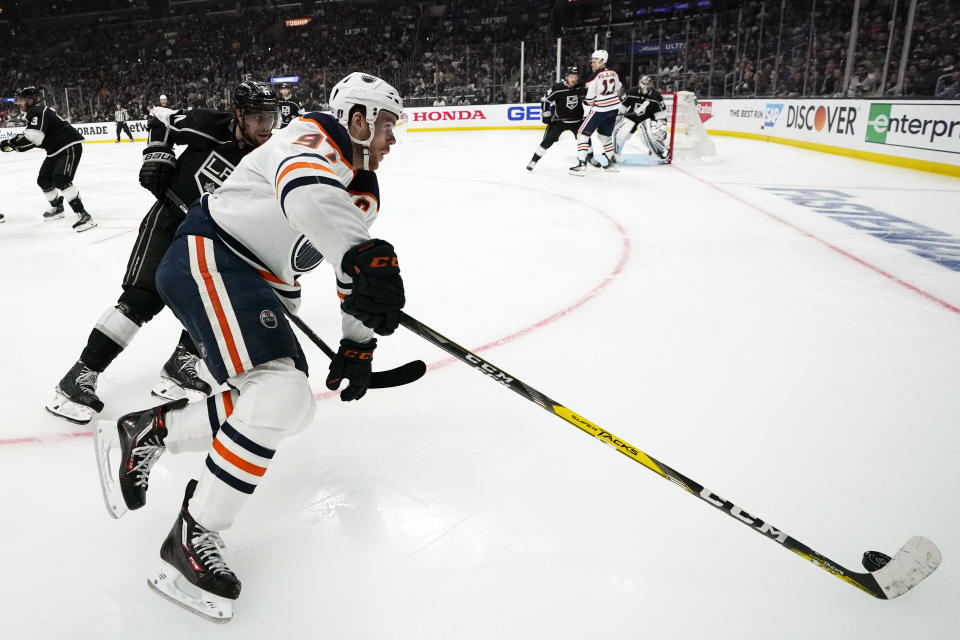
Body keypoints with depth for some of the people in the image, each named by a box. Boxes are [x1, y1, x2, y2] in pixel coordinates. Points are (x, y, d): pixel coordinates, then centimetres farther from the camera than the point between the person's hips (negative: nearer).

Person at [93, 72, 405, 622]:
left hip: (253, 282, 10)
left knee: (286, 407, 5)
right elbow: (307, 195, -36)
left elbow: (356, 269, 24)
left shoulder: (366, 192, 17)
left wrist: (359, 342, 21)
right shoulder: (316, 138, -11)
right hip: (209, 256, -10)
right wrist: (362, 255, -51)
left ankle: (145, 432, 16)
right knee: (283, 390, -25)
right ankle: (191, 540, -11)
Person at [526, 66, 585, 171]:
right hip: (559, 120, -3)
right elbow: (545, 100, -10)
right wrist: (546, 115, -12)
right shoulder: (558, 88, -17)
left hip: (577, 120, 4)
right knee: (548, 141, -10)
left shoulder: (581, 88, -6)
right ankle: (533, 161, -3)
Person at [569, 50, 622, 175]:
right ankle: (612, 162, 27)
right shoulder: (613, 73, 7)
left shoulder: (594, 77, -14)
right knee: (604, 135, 23)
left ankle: (581, 165, -12)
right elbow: (619, 88, 21)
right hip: (614, 108, 7)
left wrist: (586, 101, 7)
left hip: (600, 109, -7)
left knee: (583, 134, -2)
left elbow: (590, 99, -14)